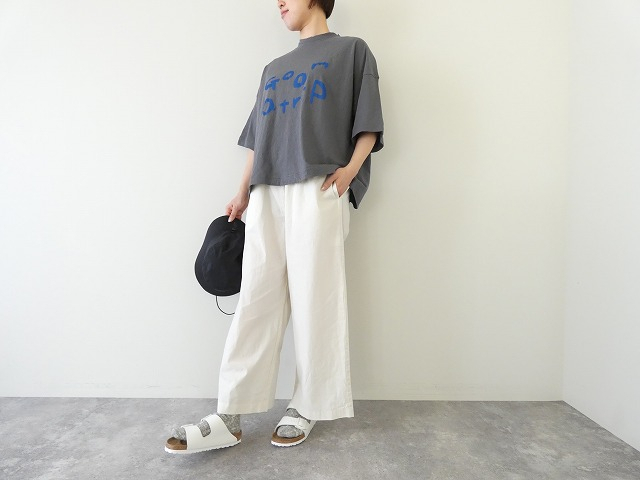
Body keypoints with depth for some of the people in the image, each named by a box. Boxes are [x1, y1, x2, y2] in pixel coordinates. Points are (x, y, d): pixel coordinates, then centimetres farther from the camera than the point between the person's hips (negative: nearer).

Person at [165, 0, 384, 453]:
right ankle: (229, 418, 3)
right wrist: (243, 193, 15)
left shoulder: (352, 50, 15)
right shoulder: (274, 69, 30)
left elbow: (368, 126, 5)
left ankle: (308, 407, 12)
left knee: (314, 300, -4)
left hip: (318, 191, -4)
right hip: (267, 195, 5)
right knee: (256, 301, -1)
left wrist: (351, 169, -12)